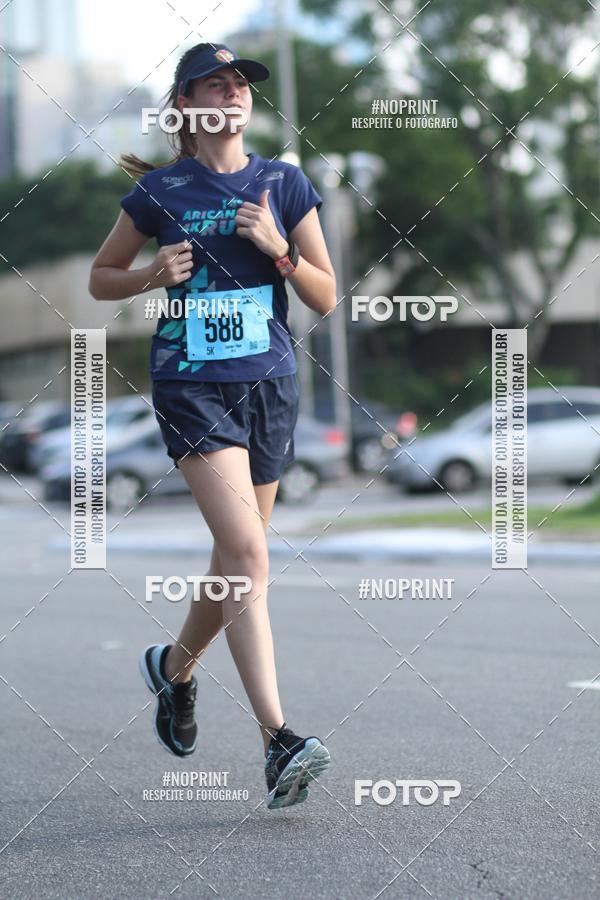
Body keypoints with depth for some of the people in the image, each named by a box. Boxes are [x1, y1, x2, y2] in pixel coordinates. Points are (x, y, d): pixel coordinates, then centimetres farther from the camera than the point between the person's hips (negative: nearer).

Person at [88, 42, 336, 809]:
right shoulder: (159, 191, 1)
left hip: (269, 384, 4)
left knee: (235, 562, 14)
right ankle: (278, 741, -24)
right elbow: (100, 279, 11)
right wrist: (153, 274, -8)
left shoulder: (285, 185, 6)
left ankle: (174, 666, 44)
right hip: (192, 386, -4)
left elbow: (325, 298, 6)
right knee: (247, 555, -19)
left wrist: (278, 250, -11)